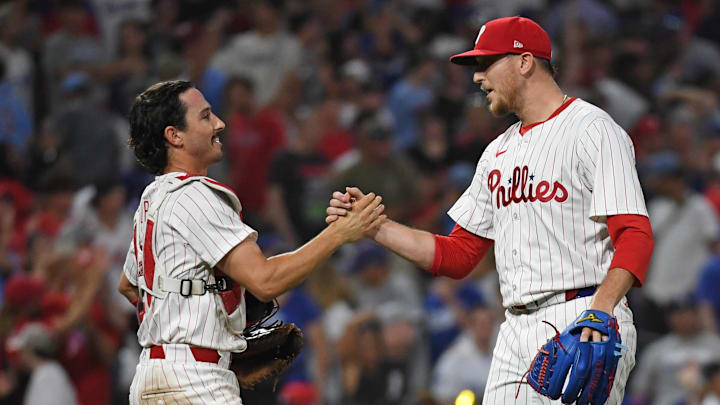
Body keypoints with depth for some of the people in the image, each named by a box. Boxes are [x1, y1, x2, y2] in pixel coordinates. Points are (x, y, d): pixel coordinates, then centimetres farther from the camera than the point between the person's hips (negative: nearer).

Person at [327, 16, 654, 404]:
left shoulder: (592, 130, -4)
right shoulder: (499, 151, 22)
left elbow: (634, 234, -15)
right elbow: (458, 256, 22)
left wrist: (602, 306, -32)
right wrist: (372, 225, 12)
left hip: (585, 327, -8)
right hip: (515, 335, 8)